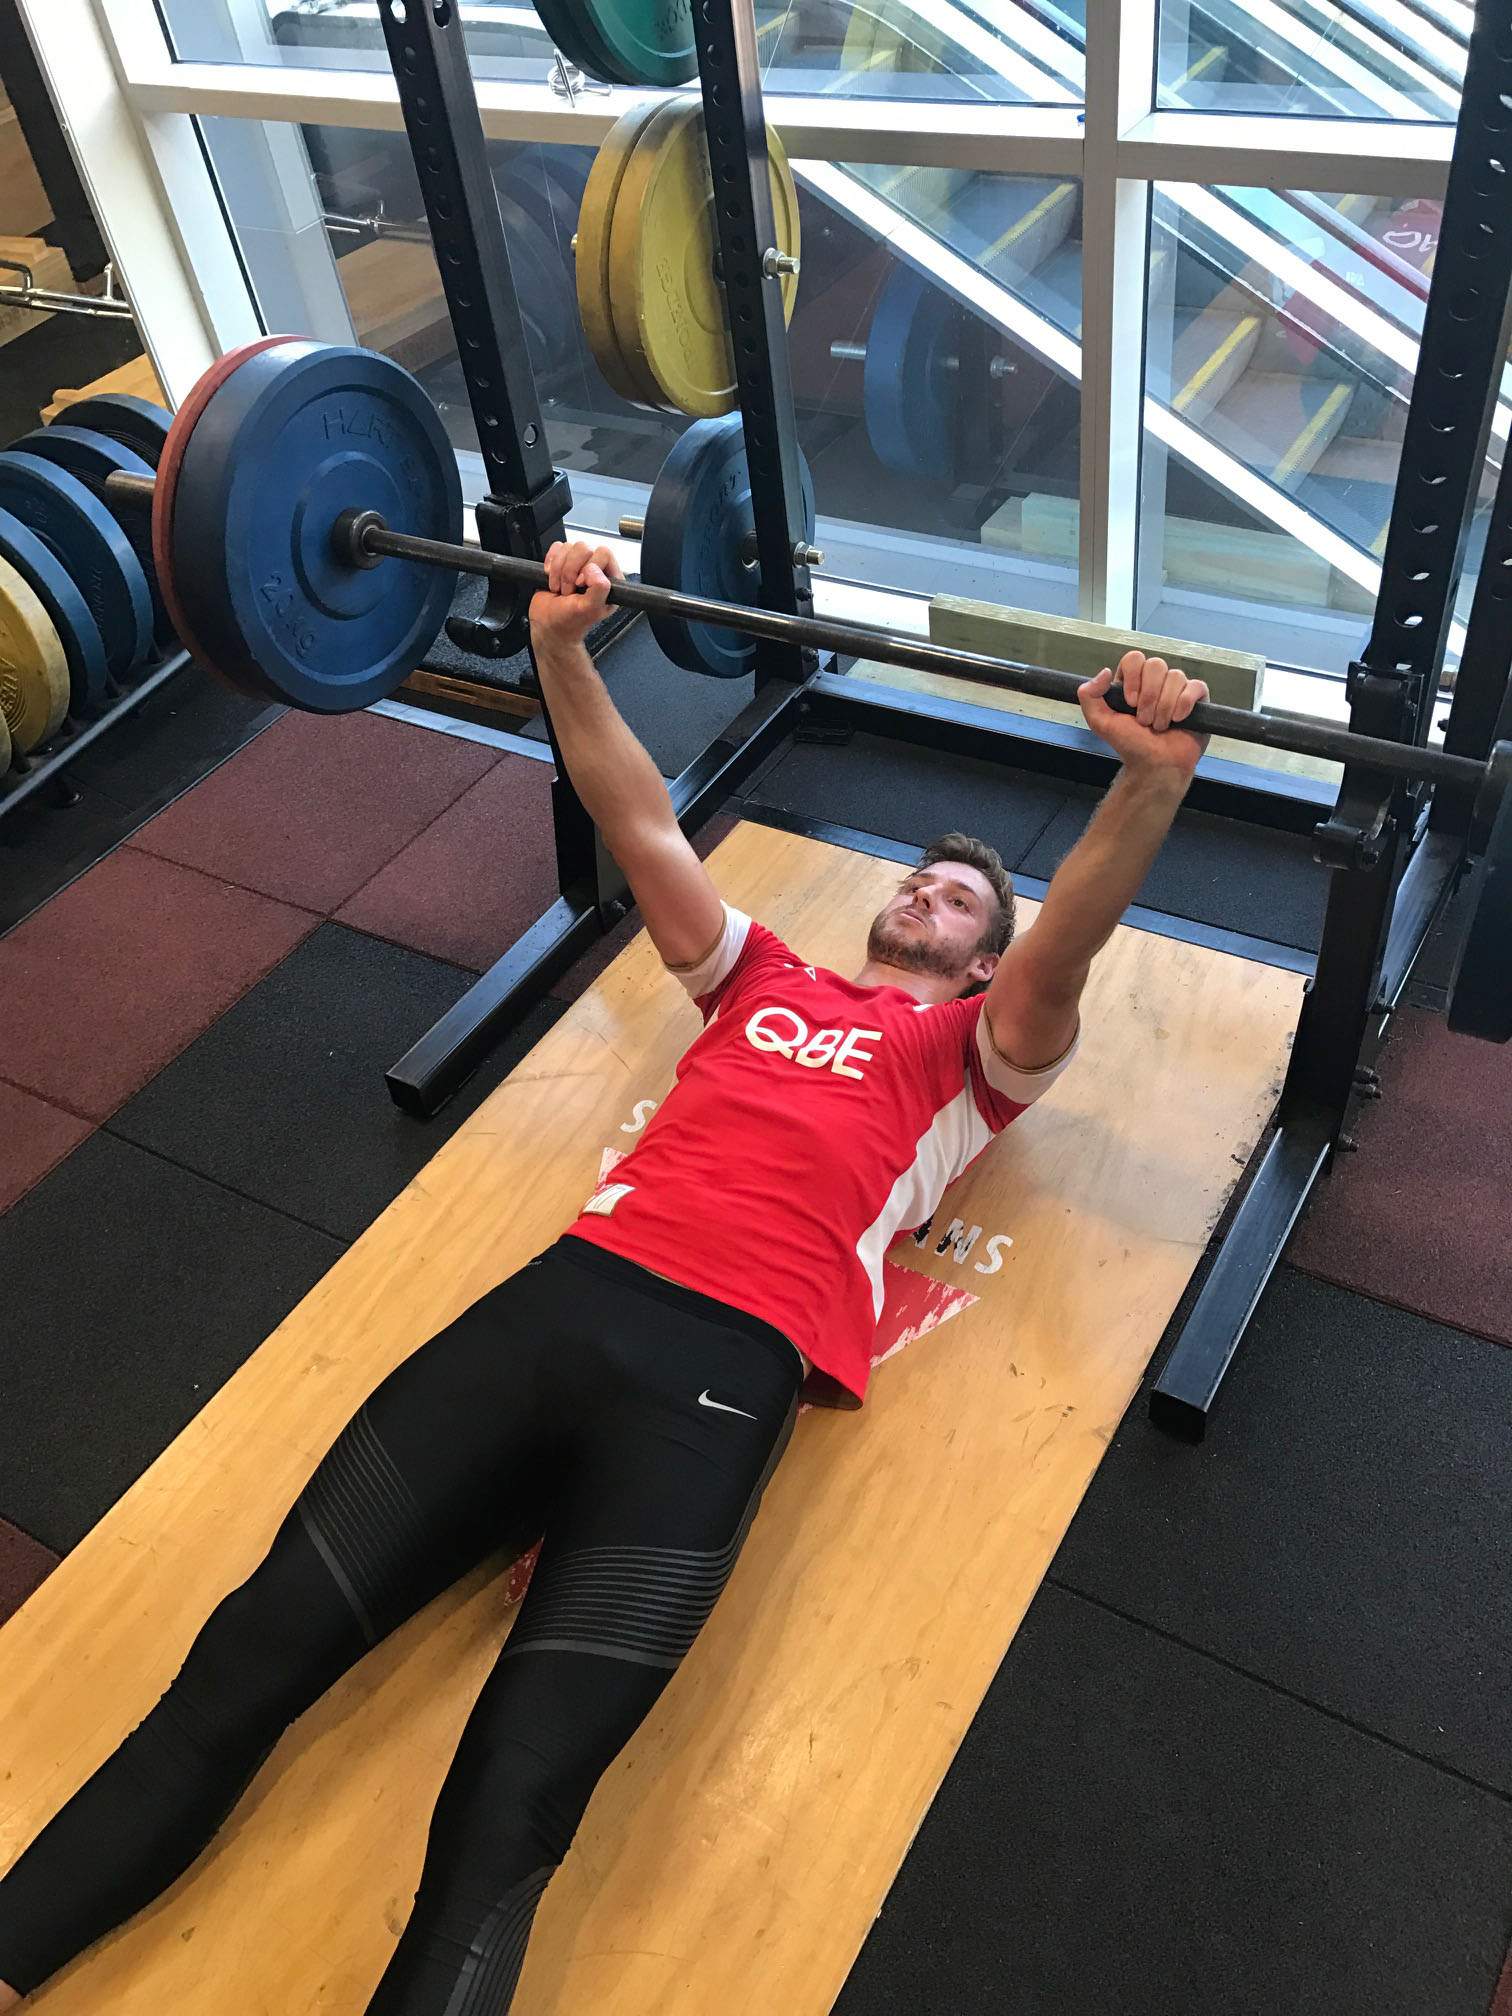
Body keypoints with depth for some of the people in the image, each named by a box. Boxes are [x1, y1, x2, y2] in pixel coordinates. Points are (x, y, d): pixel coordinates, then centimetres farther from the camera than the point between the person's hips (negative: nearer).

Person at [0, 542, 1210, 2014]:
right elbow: (638, 823, 25)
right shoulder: (764, 979, 28)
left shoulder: (974, 1052, 19)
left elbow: (1067, 946, 1)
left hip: (725, 1367, -4)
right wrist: (562, 644, 18)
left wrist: (1154, 776, -14)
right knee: (259, 1644, -7)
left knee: (506, 1812, -19)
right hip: (572, 1289, 4)